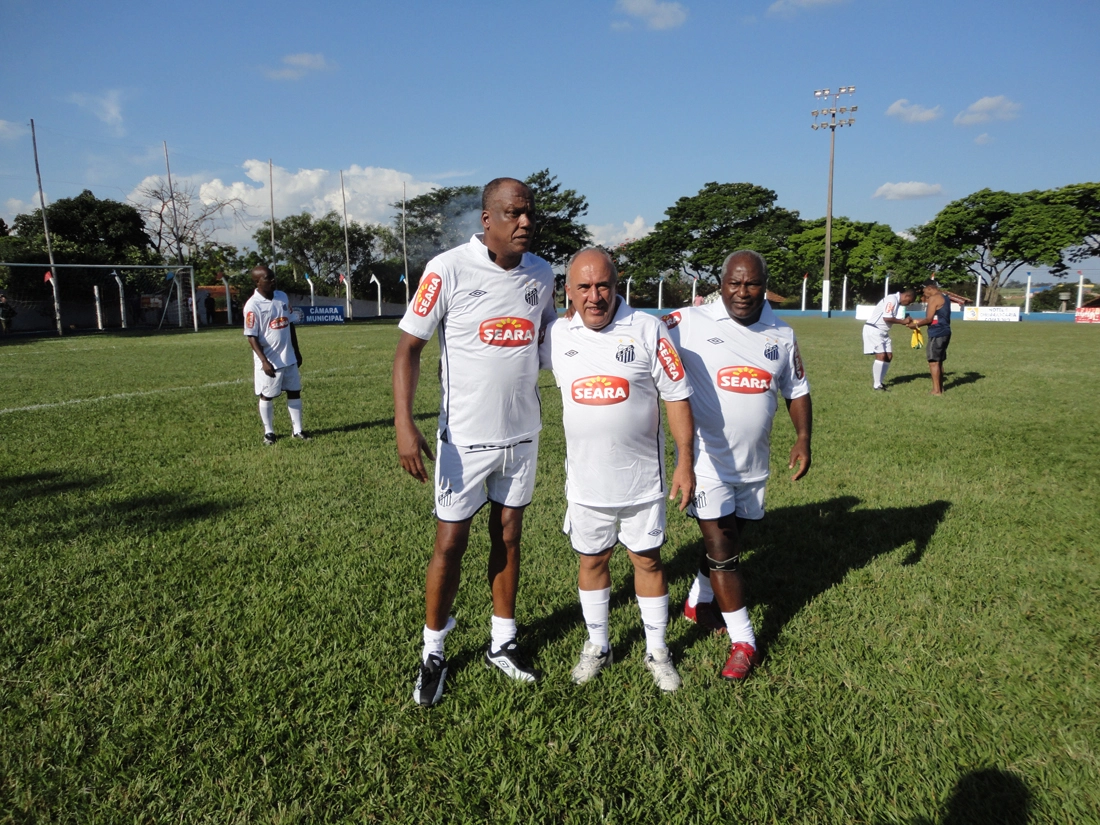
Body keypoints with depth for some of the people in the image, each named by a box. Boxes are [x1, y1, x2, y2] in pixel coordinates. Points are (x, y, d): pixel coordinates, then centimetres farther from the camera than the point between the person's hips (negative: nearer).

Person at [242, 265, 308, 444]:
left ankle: (297, 430, 19)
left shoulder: (283, 297, 4)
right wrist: (264, 361, -23)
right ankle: (269, 432, 22)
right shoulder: (253, 305, -15)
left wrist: (296, 351, 15)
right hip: (268, 360, -6)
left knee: (295, 391, 9)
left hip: (289, 357, 6)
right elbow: (252, 336, -16)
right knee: (267, 396, 8)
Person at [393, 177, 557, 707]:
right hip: (465, 437, -4)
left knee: (508, 538, 15)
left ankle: (502, 643, 32)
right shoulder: (449, 270, -13)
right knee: (451, 544, 4)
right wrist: (404, 424, -20)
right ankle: (433, 653, 24)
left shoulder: (542, 275, 2)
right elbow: (409, 347, -12)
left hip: (521, 433, 5)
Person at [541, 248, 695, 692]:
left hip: (642, 476, -1)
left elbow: (677, 396, -6)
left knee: (648, 559, 11)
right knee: (592, 560, 15)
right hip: (585, 480, 2)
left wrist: (685, 462, -8)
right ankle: (596, 646, 35)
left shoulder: (647, 329, -9)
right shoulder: (555, 336, -3)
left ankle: (657, 651, 30)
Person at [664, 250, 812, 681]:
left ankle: (699, 603, 41)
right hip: (707, 461, -5)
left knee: (730, 539, 18)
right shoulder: (690, 323, -13)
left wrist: (803, 438, 1)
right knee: (720, 548, -2)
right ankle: (743, 641, 12)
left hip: (754, 463, 5)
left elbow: (797, 390, 12)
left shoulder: (782, 334, 3)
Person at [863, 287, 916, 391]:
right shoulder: (892, 299, -16)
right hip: (873, 330, -10)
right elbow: (886, 318, -25)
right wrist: (903, 321, -15)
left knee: (889, 356, 8)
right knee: (881, 355, -14)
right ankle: (876, 385, -8)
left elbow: (893, 319, 10)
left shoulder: (897, 302, 14)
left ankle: (880, 381, 17)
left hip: (883, 332, 10)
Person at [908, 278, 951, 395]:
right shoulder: (944, 298, 19)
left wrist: (916, 325, 0)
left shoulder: (934, 298, -11)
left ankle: (936, 390, -7)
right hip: (944, 332, 10)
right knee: (939, 361, 16)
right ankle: (940, 388, 21)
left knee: (933, 361, -7)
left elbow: (929, 319, -14)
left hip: (937, 334, -10)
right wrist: (915, 320, 20)